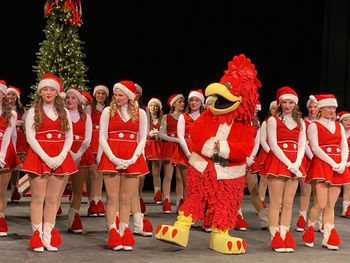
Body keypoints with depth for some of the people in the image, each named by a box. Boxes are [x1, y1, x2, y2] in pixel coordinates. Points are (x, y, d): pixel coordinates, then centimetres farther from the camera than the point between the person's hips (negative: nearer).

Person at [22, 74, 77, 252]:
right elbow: (30, 137, -6)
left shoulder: (64, 112, 12)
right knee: (38, 198, -3)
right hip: (39, 156, -3)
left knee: (53, 199, 3)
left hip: (60, 159, 3)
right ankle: (37, 237, 1)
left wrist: (61, 157, -9)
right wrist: (46, 158, -15)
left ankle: (48, 237, 8)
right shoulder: (33, 111, 3)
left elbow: (69, 138, 8)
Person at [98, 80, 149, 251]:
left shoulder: (140, 113, 7)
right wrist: (113, 158, -12)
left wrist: (133, 158, -9)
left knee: (126, 199, 5)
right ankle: (113, 236, 3)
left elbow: (142, 139, 5)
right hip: (111, 158, -1)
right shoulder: (108, 111, 4)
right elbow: (102, 137, 0)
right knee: (112, 198, -1)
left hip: (132, 159, 1)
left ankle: (124, 235, 11)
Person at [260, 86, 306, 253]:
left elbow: (302, 146, 7)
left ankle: (285, 237, 8)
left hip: (294, 165, 5)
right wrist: (289, 164, -15)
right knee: (276, 203, -4)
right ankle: (276, 238, -2)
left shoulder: (300, 123, 13)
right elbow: (273, 145, -9)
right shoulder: (273, 120, -1)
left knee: (288, 203, 5)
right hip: (277, 162, -5)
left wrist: (296, 164, -10)